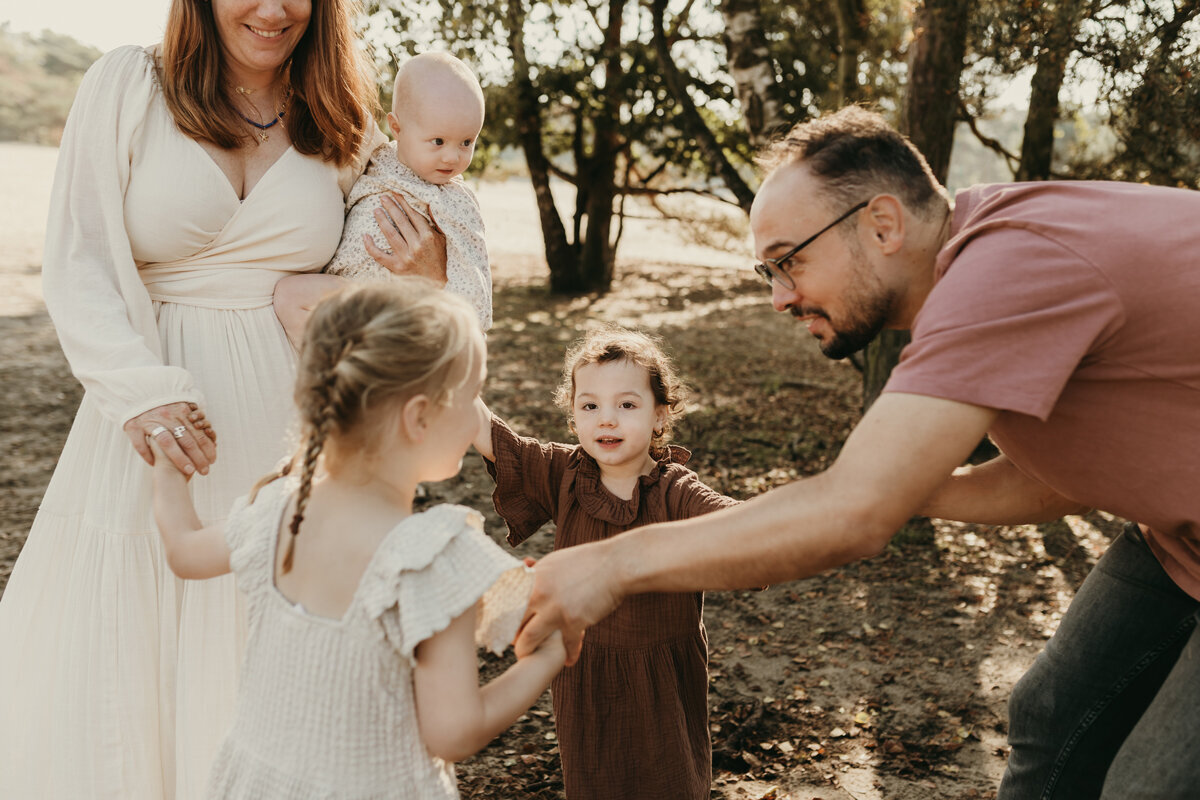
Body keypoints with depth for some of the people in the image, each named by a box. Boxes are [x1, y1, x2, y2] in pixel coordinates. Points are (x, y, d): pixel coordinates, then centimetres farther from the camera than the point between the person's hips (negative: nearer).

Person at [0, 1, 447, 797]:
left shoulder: (344, 126, 8)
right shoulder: (128, 85, 1)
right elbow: (75, 262, -4)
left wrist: (424, 279, -7)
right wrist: (140, 391, -20)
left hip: (287, 432, 2)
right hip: (155, 429, -1)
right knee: (102, 678, 4)